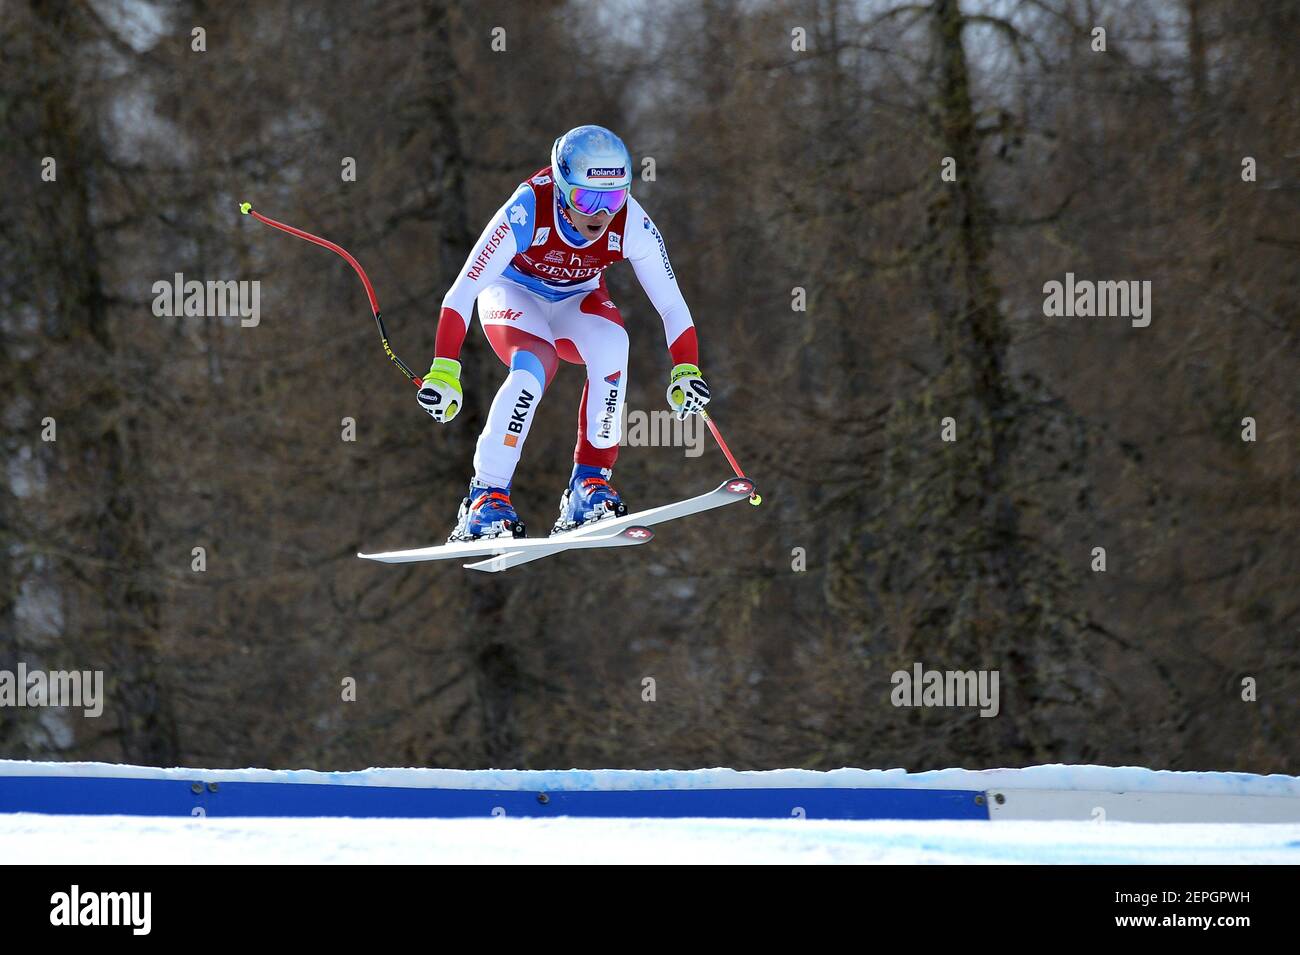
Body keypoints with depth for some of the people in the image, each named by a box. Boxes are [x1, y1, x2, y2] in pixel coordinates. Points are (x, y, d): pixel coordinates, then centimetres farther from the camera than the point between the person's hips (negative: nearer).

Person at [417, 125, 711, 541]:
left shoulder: (632, 224, -27)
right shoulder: (527, 211, -35)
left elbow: (671, 304, -21)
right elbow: (461, 293, -35)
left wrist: (687, 370, -35)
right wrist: (443, 371, -43)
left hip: (577, 299, 2)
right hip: (513, 294, -2)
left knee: (610, 346, -31)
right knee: (535, 366, -34)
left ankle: (590, 481, -22)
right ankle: (486, 497, -27)